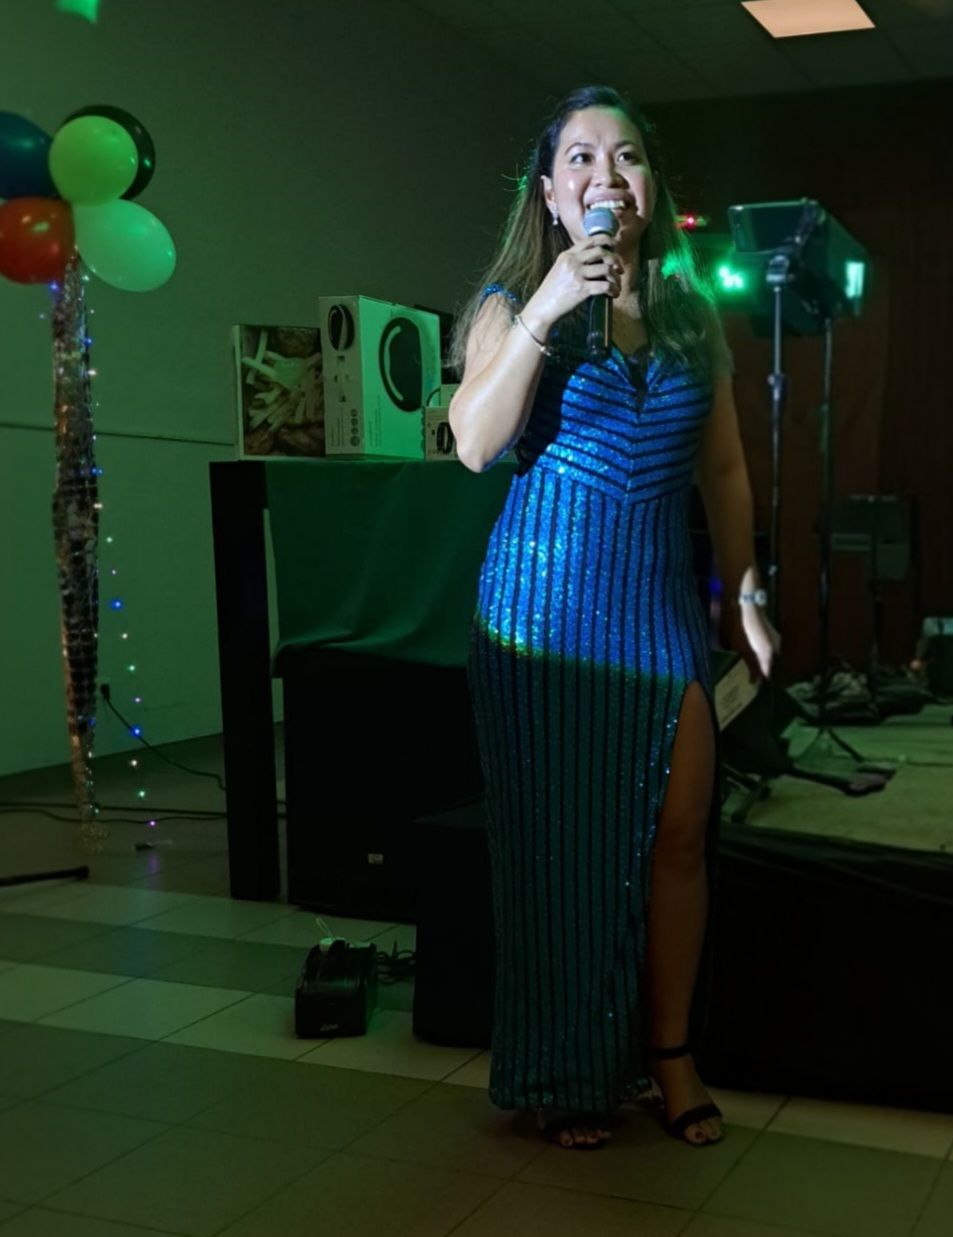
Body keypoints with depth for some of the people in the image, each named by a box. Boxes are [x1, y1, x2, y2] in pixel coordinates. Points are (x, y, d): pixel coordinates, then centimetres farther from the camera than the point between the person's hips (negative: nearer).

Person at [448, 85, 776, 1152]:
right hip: (547, 603, -3)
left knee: (679, 837, 2)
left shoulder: (694, 315, 10)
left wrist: (744, 593, 12)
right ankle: (568, 1075, 19)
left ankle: (670, 1055, 21)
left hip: (663, 607, 3)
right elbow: (475, 446, -15)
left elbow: (725, 471, 15)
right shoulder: (511, 304, 0)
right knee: (560, 844, 3)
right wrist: (543, 314, -21)